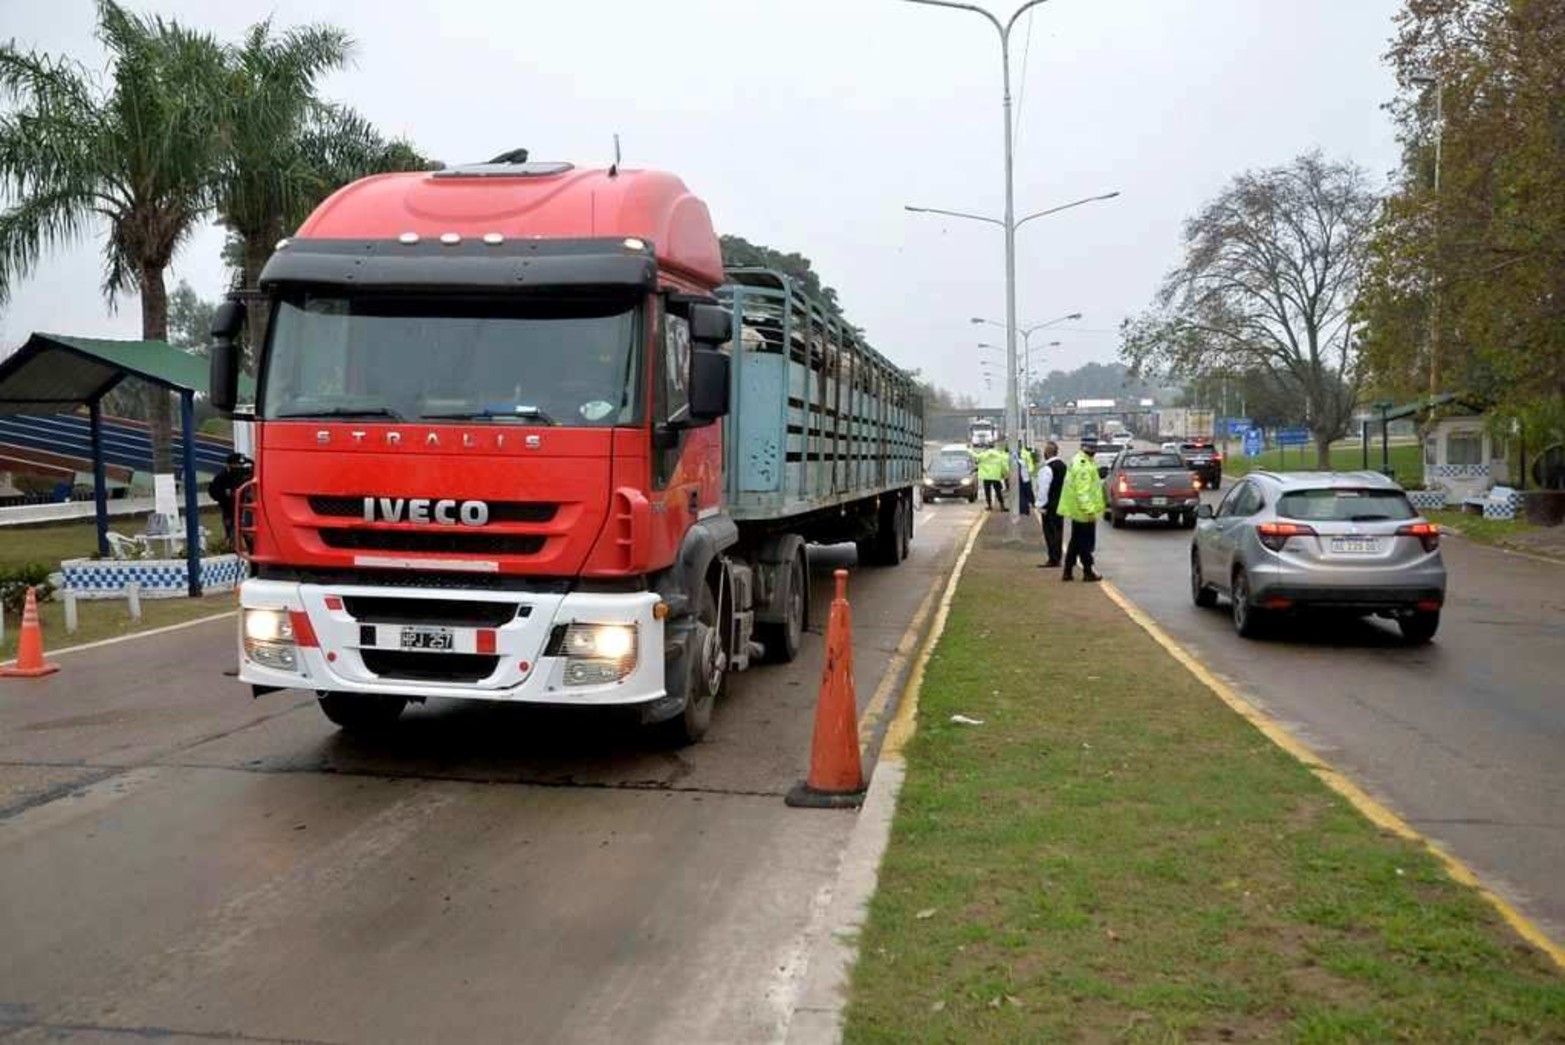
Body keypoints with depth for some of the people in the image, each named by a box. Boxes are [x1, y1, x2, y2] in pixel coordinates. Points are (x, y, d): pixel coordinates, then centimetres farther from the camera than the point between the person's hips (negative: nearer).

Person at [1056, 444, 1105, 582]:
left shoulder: (1079, 460, 13)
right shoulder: (1083, 465, -20)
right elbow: (1082, 491, -26)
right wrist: (1089, 510, -28)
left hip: (1076, 510, 10)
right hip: (1084, 512, -10)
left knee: (1075, 543, 15)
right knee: (1086, 543, 0)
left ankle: (1068, 572, 19)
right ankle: (1088, 573, 8)